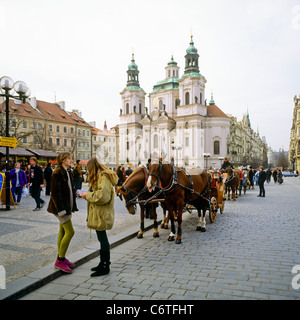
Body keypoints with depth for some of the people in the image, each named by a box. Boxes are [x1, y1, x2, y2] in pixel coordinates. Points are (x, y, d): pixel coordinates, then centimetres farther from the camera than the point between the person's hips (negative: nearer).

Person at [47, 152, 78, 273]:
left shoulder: (68, 172, 13)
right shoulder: (57, 172, -15)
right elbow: (55, 192, -19)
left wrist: (73, 206, 16)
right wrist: (61, 209, -21)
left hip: (67, 205, 9)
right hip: (61, 206, -9)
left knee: (63, 231, 14)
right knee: (70, 232, -9)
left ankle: (61, 258, 25)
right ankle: (60, 261, 2)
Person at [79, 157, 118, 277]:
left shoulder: (103, 177, -16)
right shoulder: (100, 176, 17)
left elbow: (103, 196, -25)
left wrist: (87, 195, -15)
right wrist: (87, 194, 11)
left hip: (102, 214, -10)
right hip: (99, 214, 10)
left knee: (103, 239, -2)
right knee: (102, 238, 16)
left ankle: (105, 267, 8)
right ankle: (103, 263, 28)